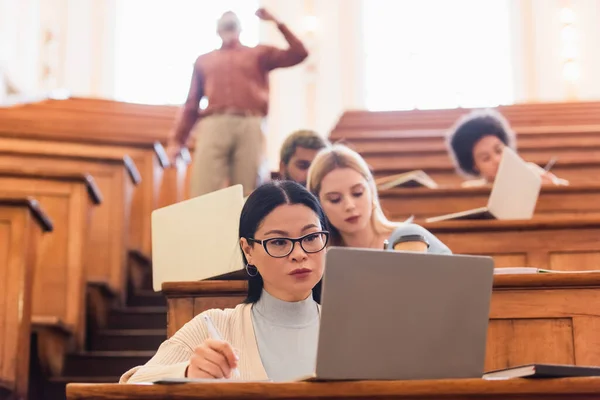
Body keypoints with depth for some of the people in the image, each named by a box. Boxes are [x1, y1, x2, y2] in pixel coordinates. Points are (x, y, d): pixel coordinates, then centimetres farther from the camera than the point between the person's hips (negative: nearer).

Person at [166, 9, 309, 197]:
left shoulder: (259, 53, 23)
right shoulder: (203, 60, 26)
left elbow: (299, 54, 11)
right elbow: (191, 104, 22)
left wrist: (278, 23, 7)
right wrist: (177, 139, 12)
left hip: (250, 127, 0)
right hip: (214, 127, 1)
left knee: (247, 193, -5)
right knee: (204, 192, -13)